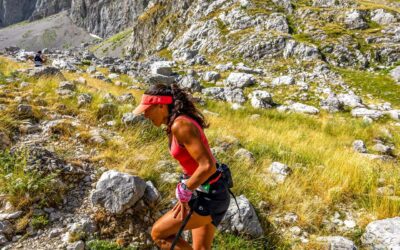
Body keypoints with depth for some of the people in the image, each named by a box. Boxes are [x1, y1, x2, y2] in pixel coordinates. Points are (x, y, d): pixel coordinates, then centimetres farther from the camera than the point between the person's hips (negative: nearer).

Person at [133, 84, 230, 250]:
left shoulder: (180, 125, -22)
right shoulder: (179, 124, 8)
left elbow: (208, 166, -28)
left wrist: (184, 192, -16)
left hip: (208, 196, -9)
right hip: (206, 191, 9)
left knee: (158, 233, 4)